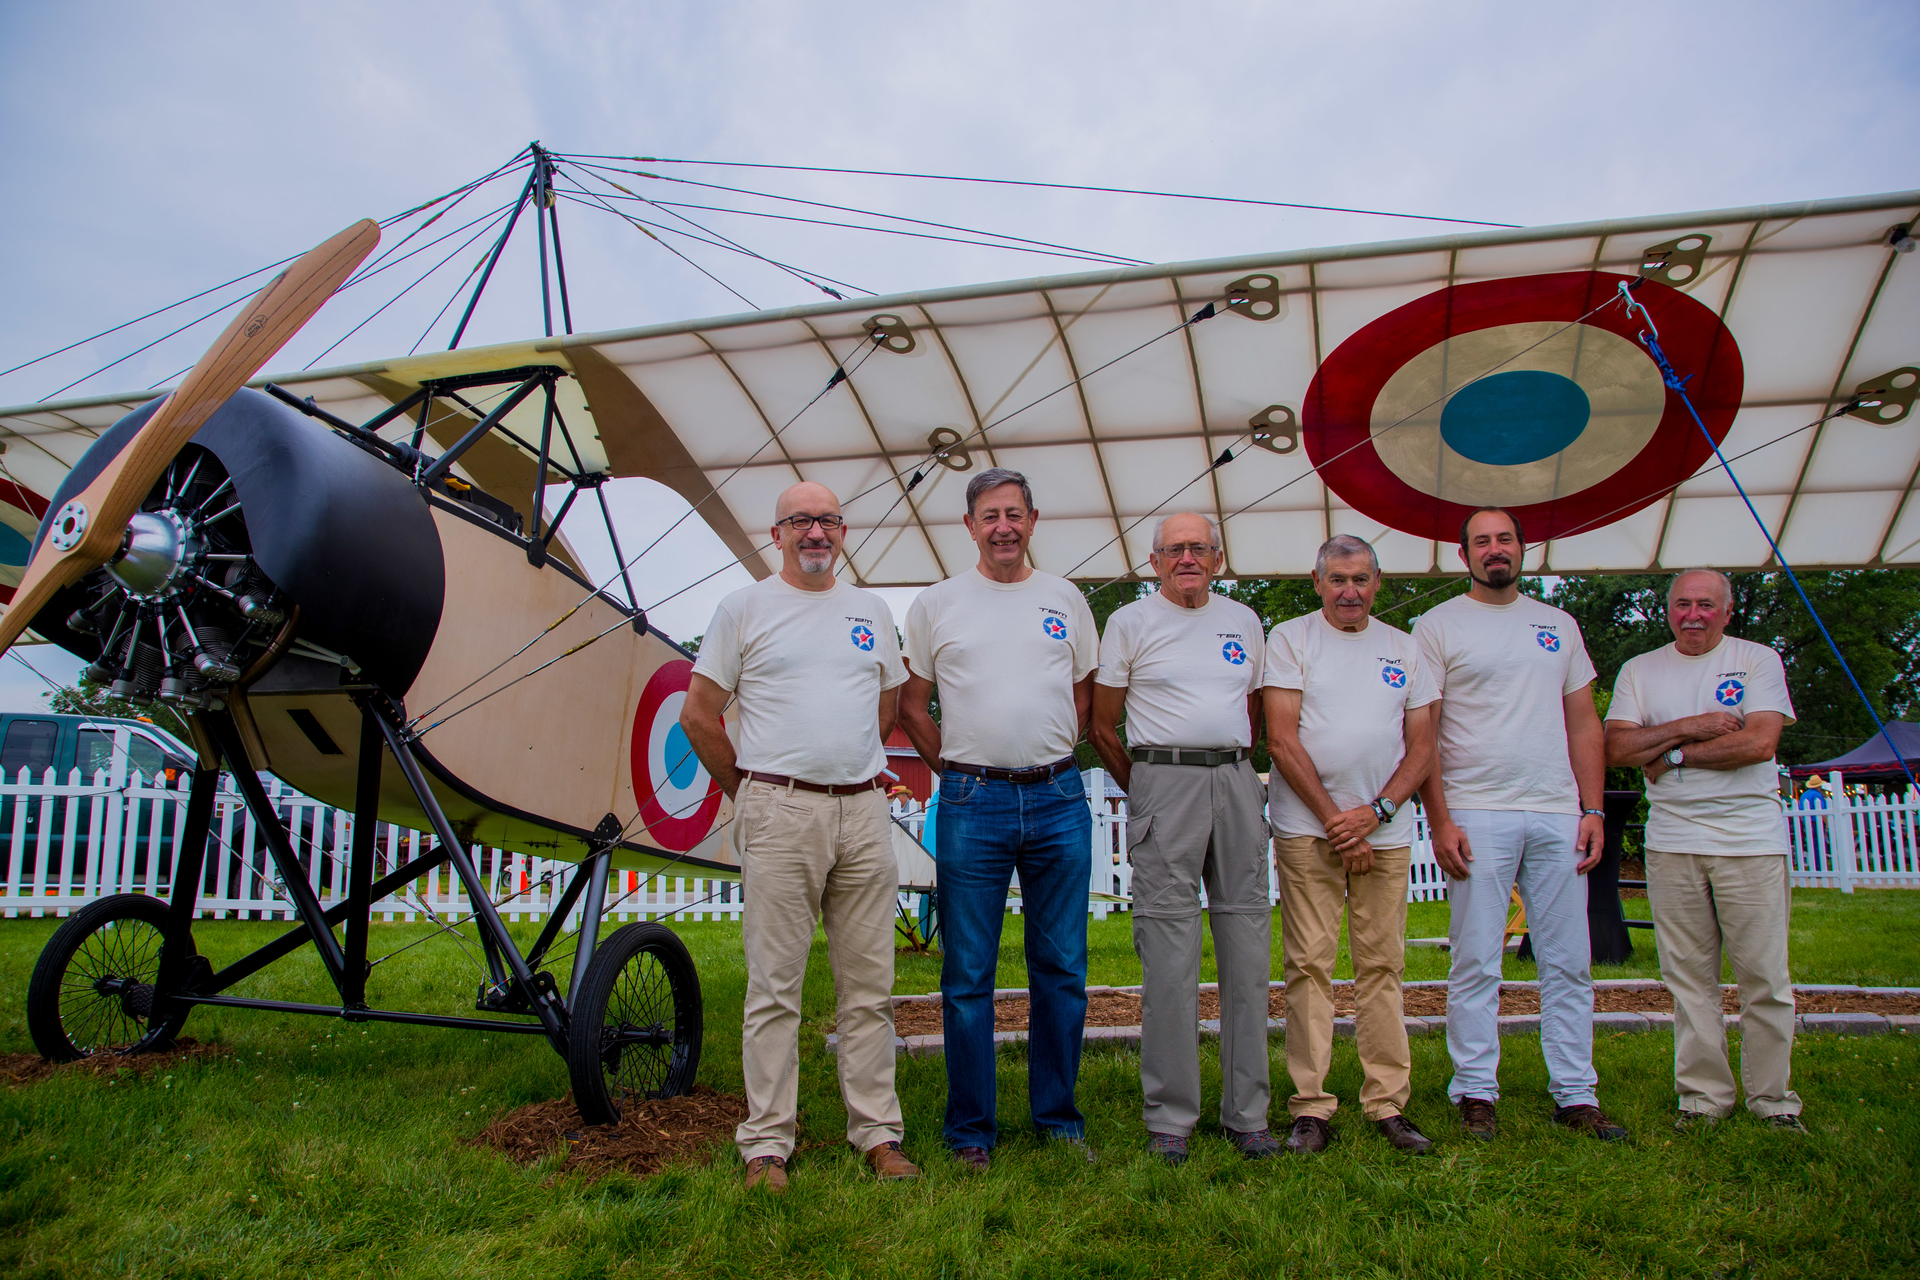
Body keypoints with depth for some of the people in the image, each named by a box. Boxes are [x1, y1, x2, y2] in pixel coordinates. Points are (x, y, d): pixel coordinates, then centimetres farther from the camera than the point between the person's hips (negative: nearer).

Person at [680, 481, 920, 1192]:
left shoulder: (872, 612, 14)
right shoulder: (745, 608, 3)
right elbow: (698, 714, 4)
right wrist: (746, 790, 5)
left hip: (864, 813, 4)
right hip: (781, 814, -4)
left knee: (869, 986, 8)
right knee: (775, 986, 1)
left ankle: (877, 1132, 19)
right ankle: (767, 1143, 11)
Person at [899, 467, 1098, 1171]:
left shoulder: (1067, 600, 10)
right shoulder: (936, 604, 5)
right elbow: (911, 706, 10)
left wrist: (1051, 755, 10)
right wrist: (955, 769, 6)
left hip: (1059, 802, 2)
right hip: (972, 804, -2)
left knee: (1061, 970, 9)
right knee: (968, 976, 3)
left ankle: (1058, 1120, 24)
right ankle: (970, 1131, 17)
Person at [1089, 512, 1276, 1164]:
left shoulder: (1244, 621, 16)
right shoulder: (1130, 622, 4)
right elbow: (1102, 725, 5)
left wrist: (1233, 773, 15)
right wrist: (1144, 792, 7)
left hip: (1236, 782, 4)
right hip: (1163, 778, -4)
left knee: (1247, 950, 4)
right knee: (1169, 952, -4)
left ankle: (1246, 1115, 15)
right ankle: (1169, 1119, 6)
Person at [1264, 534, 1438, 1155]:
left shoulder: (1403, 648, 13)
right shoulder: (1290, 638, 3)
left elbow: (1421, 747, 10)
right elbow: (1282, 739, -5)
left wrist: (1376, 811, -5)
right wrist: (1333, 818, -8)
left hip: (1386, 830, 3)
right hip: (1307, 829, -3)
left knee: (1382, 965, 6)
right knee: (1309, 964, -2)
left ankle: (1388, 1104, 14)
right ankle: (1311, 1106, 4)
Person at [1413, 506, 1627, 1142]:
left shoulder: (1559, 625, 16)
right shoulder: (1438, 625, 2)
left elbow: (1583, 723, 15)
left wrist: (1593, 809, 5)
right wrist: (1439, 820, -10)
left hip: (1558, 815, 4)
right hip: (1476, 816, -4)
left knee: (1570, 962, 8)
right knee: (1476, 963, 0)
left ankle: (1576, 1094, 18)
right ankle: (1475, 1092, 10)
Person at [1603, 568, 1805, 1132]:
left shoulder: (1758, 659, 4)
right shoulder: (1640, 670, 11)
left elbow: (1759, 742, -10)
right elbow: (1617, 747, 0)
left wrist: (1673, 753, -7)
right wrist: (1690, 727, -9)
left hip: (1751, 840, -2)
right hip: (1671, 843, 2)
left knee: (1764, 975, 1)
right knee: (1688, 977, 5)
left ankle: (1770, 1095, 16)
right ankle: (1704, 1094, 14)